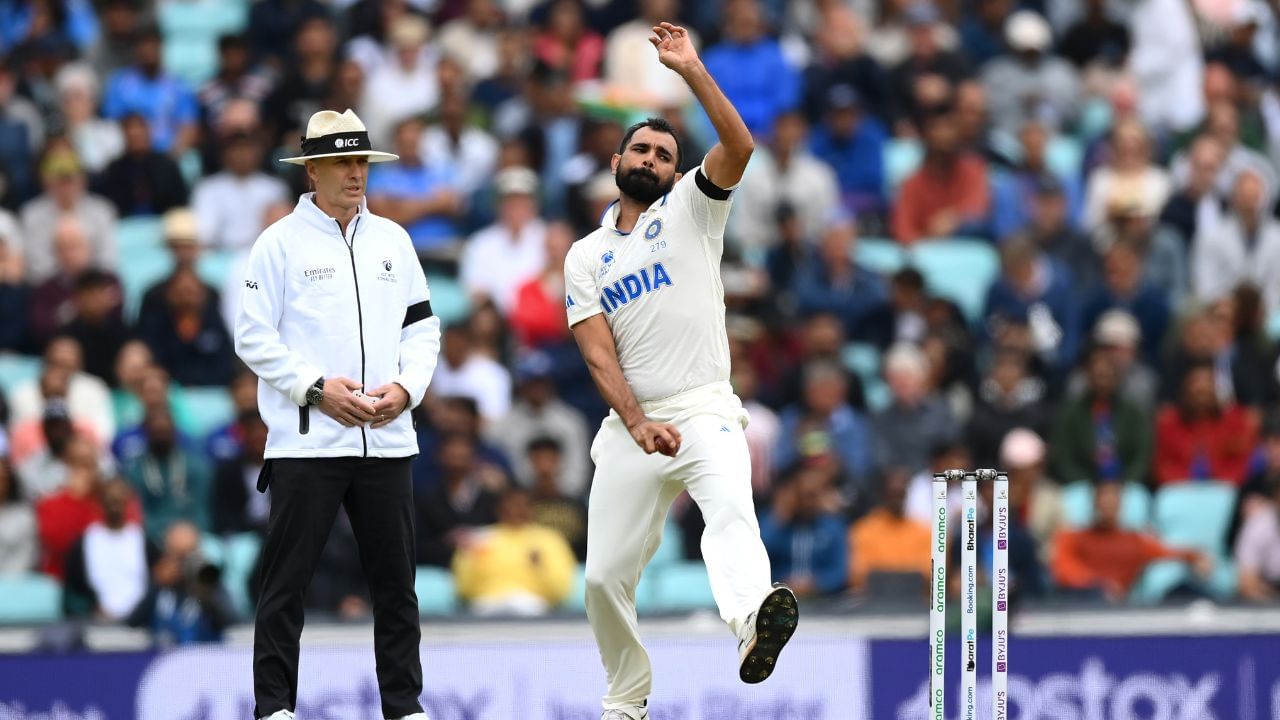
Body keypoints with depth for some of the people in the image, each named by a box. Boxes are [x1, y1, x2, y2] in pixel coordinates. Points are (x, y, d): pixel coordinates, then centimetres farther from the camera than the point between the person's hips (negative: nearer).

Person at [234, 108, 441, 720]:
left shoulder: (392, 240, 13)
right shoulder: (281, 243, 0)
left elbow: (421, 326, 14)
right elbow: (254, 337, -4)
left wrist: (405, 387, -3)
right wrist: (317, 387, -13)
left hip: (386, 438, 4)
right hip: (306, 440, -4)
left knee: (395, 579, 7)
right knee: (287, 578, -3)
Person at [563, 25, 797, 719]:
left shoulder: (691, 210, 9)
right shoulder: (586, 256, 13)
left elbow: (740, 146, -10)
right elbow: (599, 352, 1)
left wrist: (690, 69, -15)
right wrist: (638, 425, -15)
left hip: (704, 410, -3)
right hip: (630, 422, 4)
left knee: (730, 512, -32)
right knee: (605, 575, 4)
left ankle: (754, 622, -60)